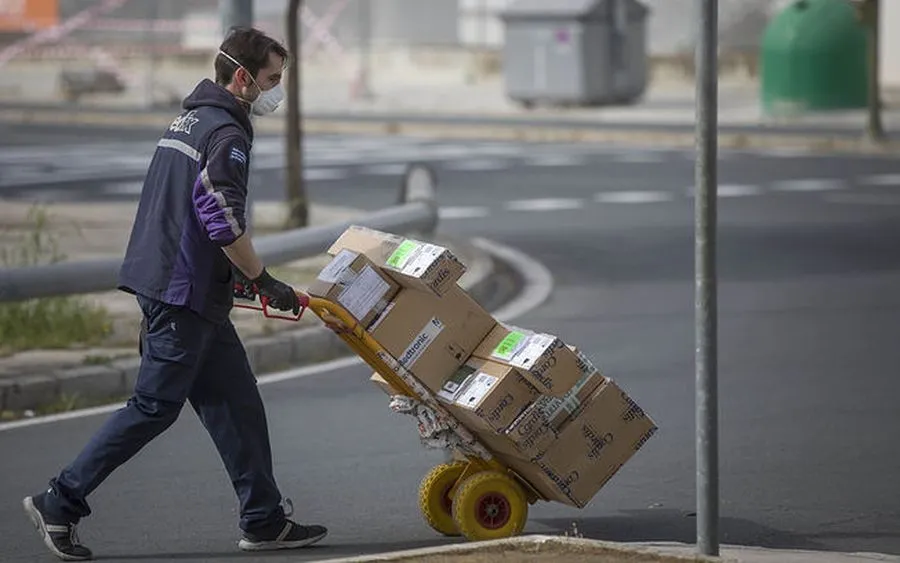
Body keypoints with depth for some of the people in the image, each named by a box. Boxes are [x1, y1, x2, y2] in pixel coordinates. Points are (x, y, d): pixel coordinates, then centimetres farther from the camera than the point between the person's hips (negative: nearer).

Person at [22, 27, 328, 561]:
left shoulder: (192, 120, 18)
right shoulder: (226, 134, -14)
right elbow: (224, 222, -23)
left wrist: (237, 273, 25)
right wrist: (264, 281, -13)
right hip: (183, 293, -10)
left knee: (236, 403, 10)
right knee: (155, 406, -6)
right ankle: (60, 503, -2)